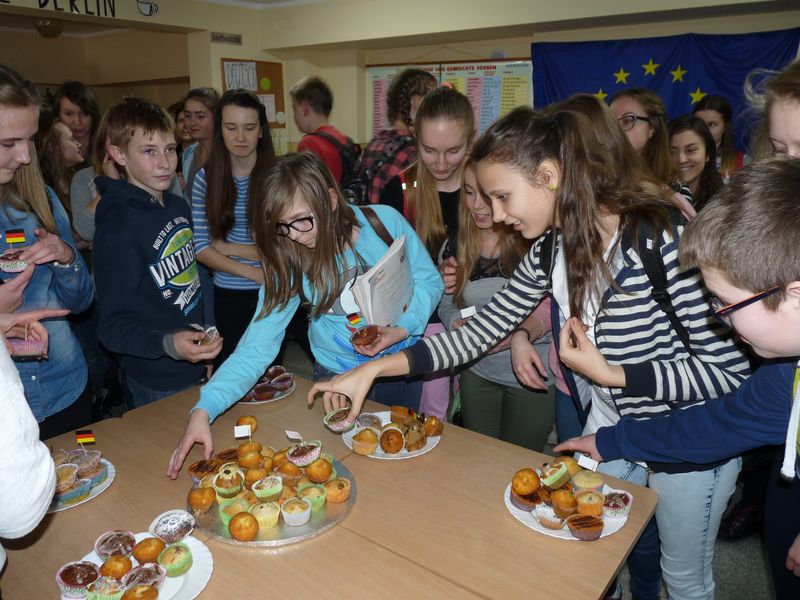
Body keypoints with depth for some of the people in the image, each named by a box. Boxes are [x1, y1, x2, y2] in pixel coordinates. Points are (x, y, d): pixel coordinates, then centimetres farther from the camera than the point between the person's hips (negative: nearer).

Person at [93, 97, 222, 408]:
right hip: (155, 387, -8)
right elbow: (113, 326, -21)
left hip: (194, 368, 8)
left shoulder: (179, 206, 4)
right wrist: (167, 344, -38)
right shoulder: (118, 228, -22)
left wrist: (202, 346, 15)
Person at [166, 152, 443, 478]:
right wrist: (204, 409, -30)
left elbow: (429, 280, -7)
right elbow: (257, 347, -19)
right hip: (338, 377, 0)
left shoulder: (385, 221, -20)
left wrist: (403, 328, -24)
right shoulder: (289, 262, -17)